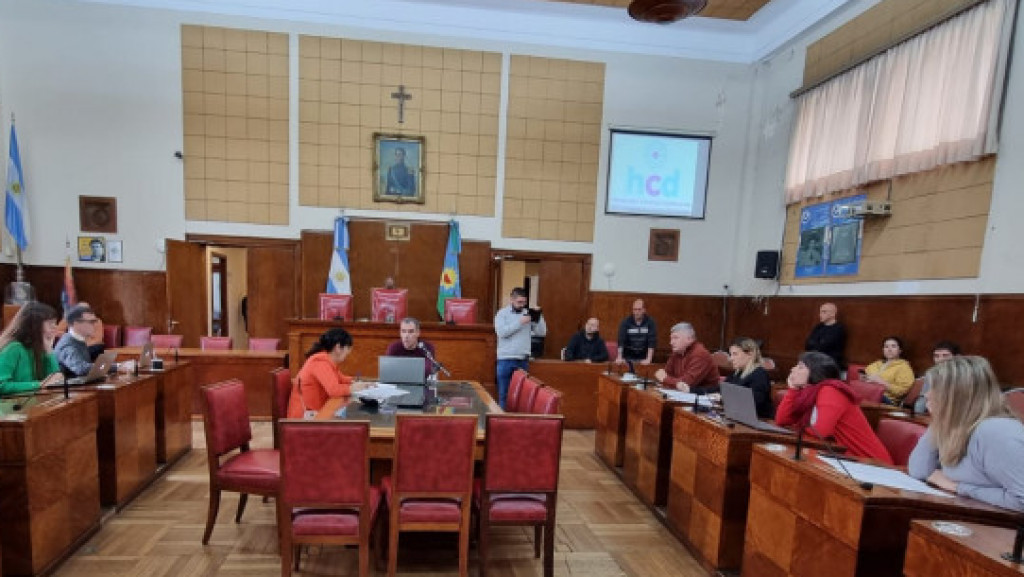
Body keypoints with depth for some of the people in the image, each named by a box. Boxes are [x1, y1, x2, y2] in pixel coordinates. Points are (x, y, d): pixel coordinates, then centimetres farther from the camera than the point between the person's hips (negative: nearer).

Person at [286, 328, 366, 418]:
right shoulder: (321, 362, -21)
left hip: (315, 410, 9)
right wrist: (352, 388, -14)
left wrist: (353, 382, 4)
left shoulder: (329, 361, 6)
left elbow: (340, 379, 22)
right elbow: (334, 390, -31)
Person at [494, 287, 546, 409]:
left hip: (523, 360, 2)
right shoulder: (502, 313, 1)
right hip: (506, 359, -2)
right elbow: (501, 332, -15)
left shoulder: (528, 314, 8)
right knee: (503, 393, 3)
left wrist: (539, 316, -10)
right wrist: (520, 322, -18)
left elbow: (542, 332, 4)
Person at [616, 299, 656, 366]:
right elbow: (621, 340, -13)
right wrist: (619, 358, -23)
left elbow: (652, 342, -14)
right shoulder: (626, 322, -6)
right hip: (628, 357, 0)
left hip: (643, 358, 0)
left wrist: (648, 359, -23)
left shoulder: (650, 322, -7)